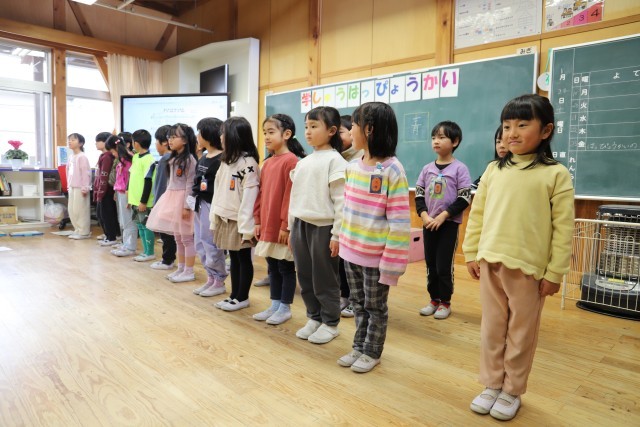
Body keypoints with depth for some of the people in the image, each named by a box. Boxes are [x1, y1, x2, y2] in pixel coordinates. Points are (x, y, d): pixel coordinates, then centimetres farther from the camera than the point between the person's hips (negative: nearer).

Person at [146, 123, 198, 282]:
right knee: (177, 238, 15)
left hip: (182, 199, -9)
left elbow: (190, 184, -16)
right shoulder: (173, 158, 14)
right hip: (172, 197, 9)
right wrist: (168, 199, 16)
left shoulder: (189, 159, -12)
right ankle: (180, 268, 25)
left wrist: (186, 206, -19)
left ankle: (189, 272, 8)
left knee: (186, 238, -1)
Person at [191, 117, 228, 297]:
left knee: (212, 245, -1)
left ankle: (219, 282, 14)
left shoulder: (221, 159, -15)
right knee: (200, 244, 14)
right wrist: (195, 190, 5)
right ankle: (211, 278, 27)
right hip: (200, 204, 10)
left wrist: (204, 187, -17)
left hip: (212, 206, -10)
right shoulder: (203, 158, 14)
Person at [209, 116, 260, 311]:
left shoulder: (248, 163, -14)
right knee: (233, 258, 15)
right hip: (225, 219, 8)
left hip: (239, 221, -8)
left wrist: (246, 226, -21)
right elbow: (218, 191, 14)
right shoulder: (226, 161, 13)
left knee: (243, 259, 5)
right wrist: (214, 217, 12)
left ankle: (242, 298, 15)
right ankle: (234, 295, 24)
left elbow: (250, 196, -19)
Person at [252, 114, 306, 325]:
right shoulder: (267, 163, 12)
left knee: (286, 268, 6)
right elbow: (261, 193, 14)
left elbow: (291, 195, -17)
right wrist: (258, 220, 10)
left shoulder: (291, 161, -13)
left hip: (283, 227, -8)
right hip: (267, 226, 8)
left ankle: (285, 308, 19)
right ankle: (275, 306, 28)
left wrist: (286, 225, -17)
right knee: (273, 267, 16)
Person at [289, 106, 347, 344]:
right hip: (301, 226, 7)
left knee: (324, 279, 4)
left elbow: (341, 201, -13)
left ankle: (330, 323, 20)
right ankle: (314, 318, 30)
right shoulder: (303, 162, 12)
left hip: (323, 227, -7)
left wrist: (337, 234, -16)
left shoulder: (335, 160, -9)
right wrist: (291, 227, 14)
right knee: (305, 277, 14)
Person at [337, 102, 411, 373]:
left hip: (376, 255, -6)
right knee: (358, 303, 19)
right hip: (351, 250, 7)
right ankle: (359, 347, 37)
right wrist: (343, 240, 12)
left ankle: (372, 352, 30)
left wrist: (392, 260, -18)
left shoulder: (392, 170, -17)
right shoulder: (352, 167, 4)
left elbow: (399, 221, -18)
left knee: (375, 307, 12)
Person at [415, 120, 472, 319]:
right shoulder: (427, 169, 5)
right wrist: (424, 216, -11)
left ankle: (445, 302, 18)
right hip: (428, 223, 4)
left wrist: (442, 216, -17)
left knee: (444, 265, 1)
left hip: (449, 224, -4)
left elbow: (464, 199, -11)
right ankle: (434, 299, 26)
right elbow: (418, 195, 5)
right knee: (430, 264, 11)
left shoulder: (460, 168, -8)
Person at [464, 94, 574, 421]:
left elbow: (563, 228, -5)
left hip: (529, 268, -3)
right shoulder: (493, 170, 6)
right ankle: (492, 384, 31)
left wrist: (555, 272, -6)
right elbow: (477, 214, 9)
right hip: (491, 262, 3)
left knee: (521, 333, 11)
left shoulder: (556, 174, -4)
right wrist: (472, 254, 6)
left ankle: (512, 391, 29)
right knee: (492, 328, 13)